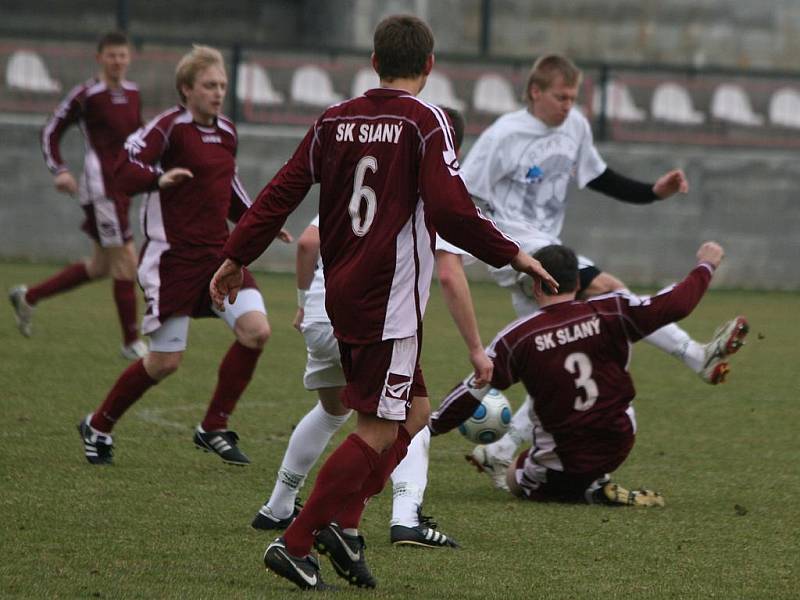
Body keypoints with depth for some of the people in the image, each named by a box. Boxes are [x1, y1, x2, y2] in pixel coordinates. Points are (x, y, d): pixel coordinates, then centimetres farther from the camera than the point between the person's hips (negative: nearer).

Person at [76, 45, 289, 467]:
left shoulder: (227, 133, 12)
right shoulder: (171, 126, -11)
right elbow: (124, 169, -21)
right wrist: (159, 179, -40)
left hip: (218, 254, 7)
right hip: (173, 257, -7)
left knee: (256, 329, -13)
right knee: (165, 362, -4)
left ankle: (213, 429, 2)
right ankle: (98, 427, 19)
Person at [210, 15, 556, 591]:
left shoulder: (336, 120, 8)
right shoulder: (425, 121, -9)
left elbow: (283, 191, 8)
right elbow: (450, 209, -19)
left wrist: (237, 256, 16)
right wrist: (511, 254, -8)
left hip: (341, 293, 7)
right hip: (390, 299, -7)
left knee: (413, 411, 17)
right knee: (379, 431, -2)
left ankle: (343, 521, 4)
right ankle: (296, 544, -6)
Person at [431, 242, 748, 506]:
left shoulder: (517, 337, -14)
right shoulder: (610, 312, -11)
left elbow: (473, 390, -10)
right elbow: (675, 304, -9)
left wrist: (433, 426, 5)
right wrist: (705, 266, 9)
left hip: (561, 463, -4)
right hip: (618, 444, 4)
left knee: (516, 480, 25)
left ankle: (593, 492, -1)